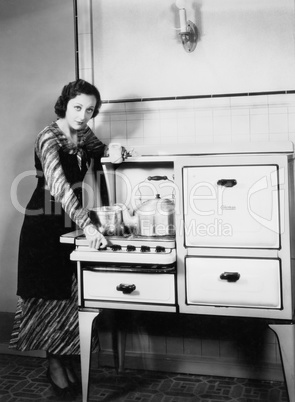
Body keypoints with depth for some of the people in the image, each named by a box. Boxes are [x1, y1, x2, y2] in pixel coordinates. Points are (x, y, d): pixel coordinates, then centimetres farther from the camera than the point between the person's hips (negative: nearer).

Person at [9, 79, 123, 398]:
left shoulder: (83, 133, 2)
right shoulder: (49, 138, -20)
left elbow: (99, 151, 23)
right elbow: (58, 184, -34)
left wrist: (111, 151, -3)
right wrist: (87, 225, -45)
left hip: (73, 220, 6)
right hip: (44, 224, -6)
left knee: (72, 294, 8)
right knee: (50, 294, 1)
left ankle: (65, 360, 22)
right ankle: (55, 366, 16)